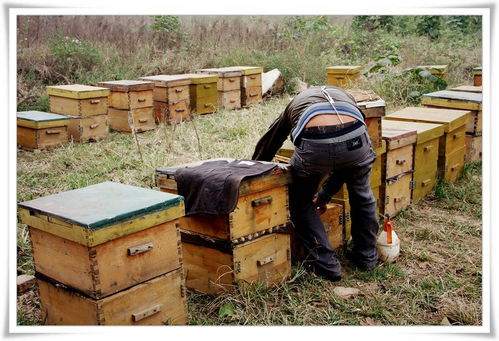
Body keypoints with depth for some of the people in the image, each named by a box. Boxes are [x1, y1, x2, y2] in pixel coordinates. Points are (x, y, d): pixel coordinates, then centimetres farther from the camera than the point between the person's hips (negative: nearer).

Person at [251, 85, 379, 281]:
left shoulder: (295, 103, 38)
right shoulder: (346, 97, 40)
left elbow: (264, 150, 40)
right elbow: (345, 159, 39)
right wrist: (325, 194, 49)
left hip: (314, 145, -2)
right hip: (355, 139, 3)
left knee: (301, 204, 26)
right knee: (361, 195, 33)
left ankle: (326, 265, 25)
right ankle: (366, 257, 44)